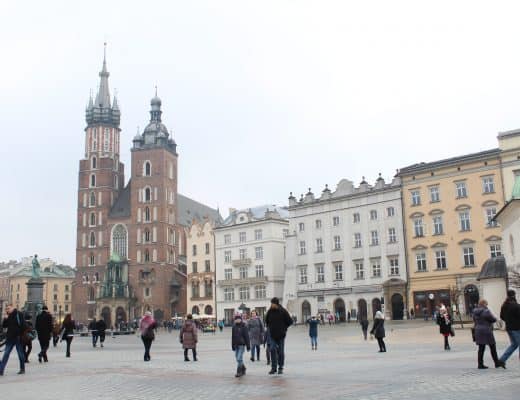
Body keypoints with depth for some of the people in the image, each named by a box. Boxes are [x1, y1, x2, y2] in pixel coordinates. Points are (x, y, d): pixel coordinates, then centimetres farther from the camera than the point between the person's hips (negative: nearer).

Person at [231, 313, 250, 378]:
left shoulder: (243, 327, -7)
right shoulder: (234, 327, 8)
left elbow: (247, 336, -6)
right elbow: (233, 337, 14)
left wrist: (248, 346, -6)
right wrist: (232, 346, 15)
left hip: (242, 345, -6)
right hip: (236, 345, 6)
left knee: (239, 358, -12)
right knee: (238, 359, 11)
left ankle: (239, 372, -6)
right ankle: (243, 370, 29)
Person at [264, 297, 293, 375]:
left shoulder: (283, 311, -8)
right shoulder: (270, 311, 1)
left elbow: (290, 321, -1)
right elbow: (267, 321, 19)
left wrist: (284, 328, 1)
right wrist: (270, 327, 10)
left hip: (281, 335, -2)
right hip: (272, 335, 2)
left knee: (281, 351, 5)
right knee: (273, 350, -7)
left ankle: (280, 368, 15)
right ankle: (273, 368, -2)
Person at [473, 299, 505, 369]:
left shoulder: (475, 312, 8)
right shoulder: (486, 311, -15)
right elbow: (493, 319, -9)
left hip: (478, 331, 7)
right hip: (486, 331, -7)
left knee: (481, 348, 9)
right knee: (492, 347, 6)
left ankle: (480, 364, 7)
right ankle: (497, 363, 14)